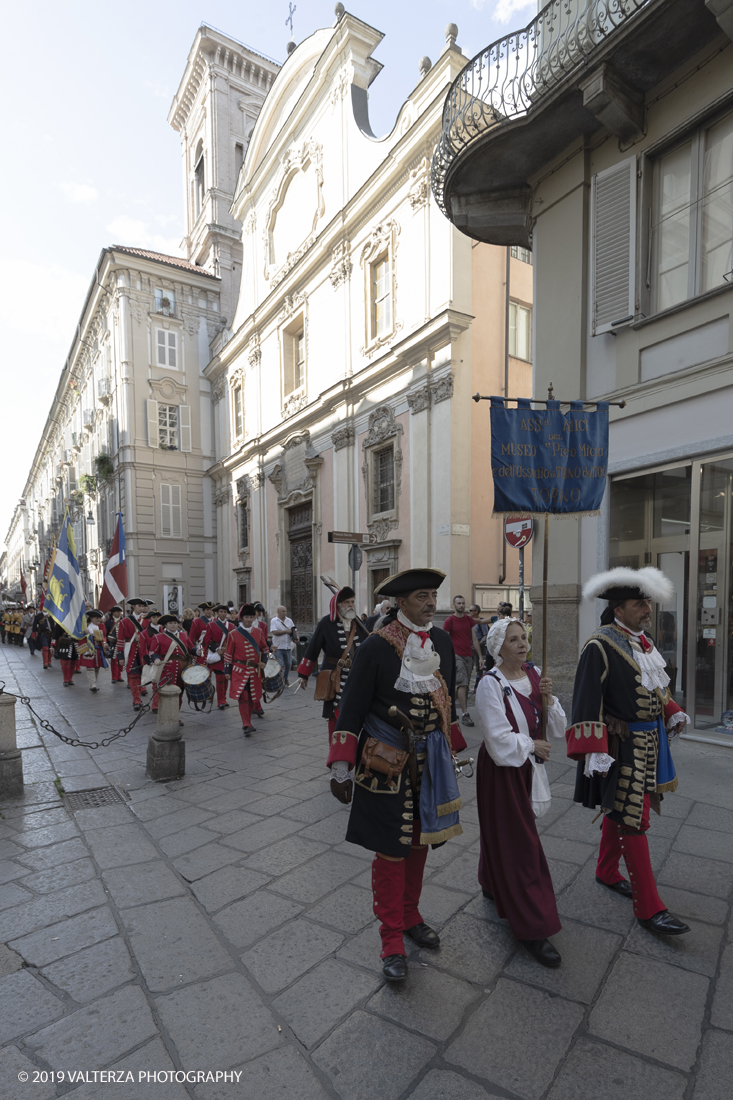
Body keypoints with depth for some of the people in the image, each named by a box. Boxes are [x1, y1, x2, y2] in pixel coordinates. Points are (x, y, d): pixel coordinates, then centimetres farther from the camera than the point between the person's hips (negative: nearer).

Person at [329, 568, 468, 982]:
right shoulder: (376, 646, -18)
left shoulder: (443, 641, 0)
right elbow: (352, 710, -13)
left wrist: (452, 748, 18)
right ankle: (392, 941, 26)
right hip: (387, 762, -5)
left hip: (431, 759, 6)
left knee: (419, 841, 20)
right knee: (391, 850, 7)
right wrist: (341, 770, -13)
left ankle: (411, 917, 43)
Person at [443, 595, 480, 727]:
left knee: (465, 685, 7)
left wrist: (480, 656, 10)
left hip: (469, 656, 5)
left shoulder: (469, 620, 12)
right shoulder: (449, 620, -2)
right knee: (463, 684, -12)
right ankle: (465, 714, -9)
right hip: (456, 655, -5)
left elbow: (474, 639, 15)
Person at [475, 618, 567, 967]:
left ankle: (494, 886, 48)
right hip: (502, 770, -6)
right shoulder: (491, 684, -22)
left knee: (505, 834, 24)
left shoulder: (534, 675, -2)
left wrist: (548, 699, -16)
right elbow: (499, 740, -22)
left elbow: (557, 729, 1)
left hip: (526, 767, 7)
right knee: (519, 845, 1)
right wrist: (532, 745, -11)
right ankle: (533, 929, 15)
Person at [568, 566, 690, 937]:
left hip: (650, 740, 9)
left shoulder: (642, 640, 7)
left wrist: (672, 713, 17)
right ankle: (648, 907, 13)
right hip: (622, 746, -9)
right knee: (633, 819, 0)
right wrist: (593, 750, -26)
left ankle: (607, 872, 40)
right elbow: (587, 701, -23)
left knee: (619, 809, 21)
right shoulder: (600, 647, -21)